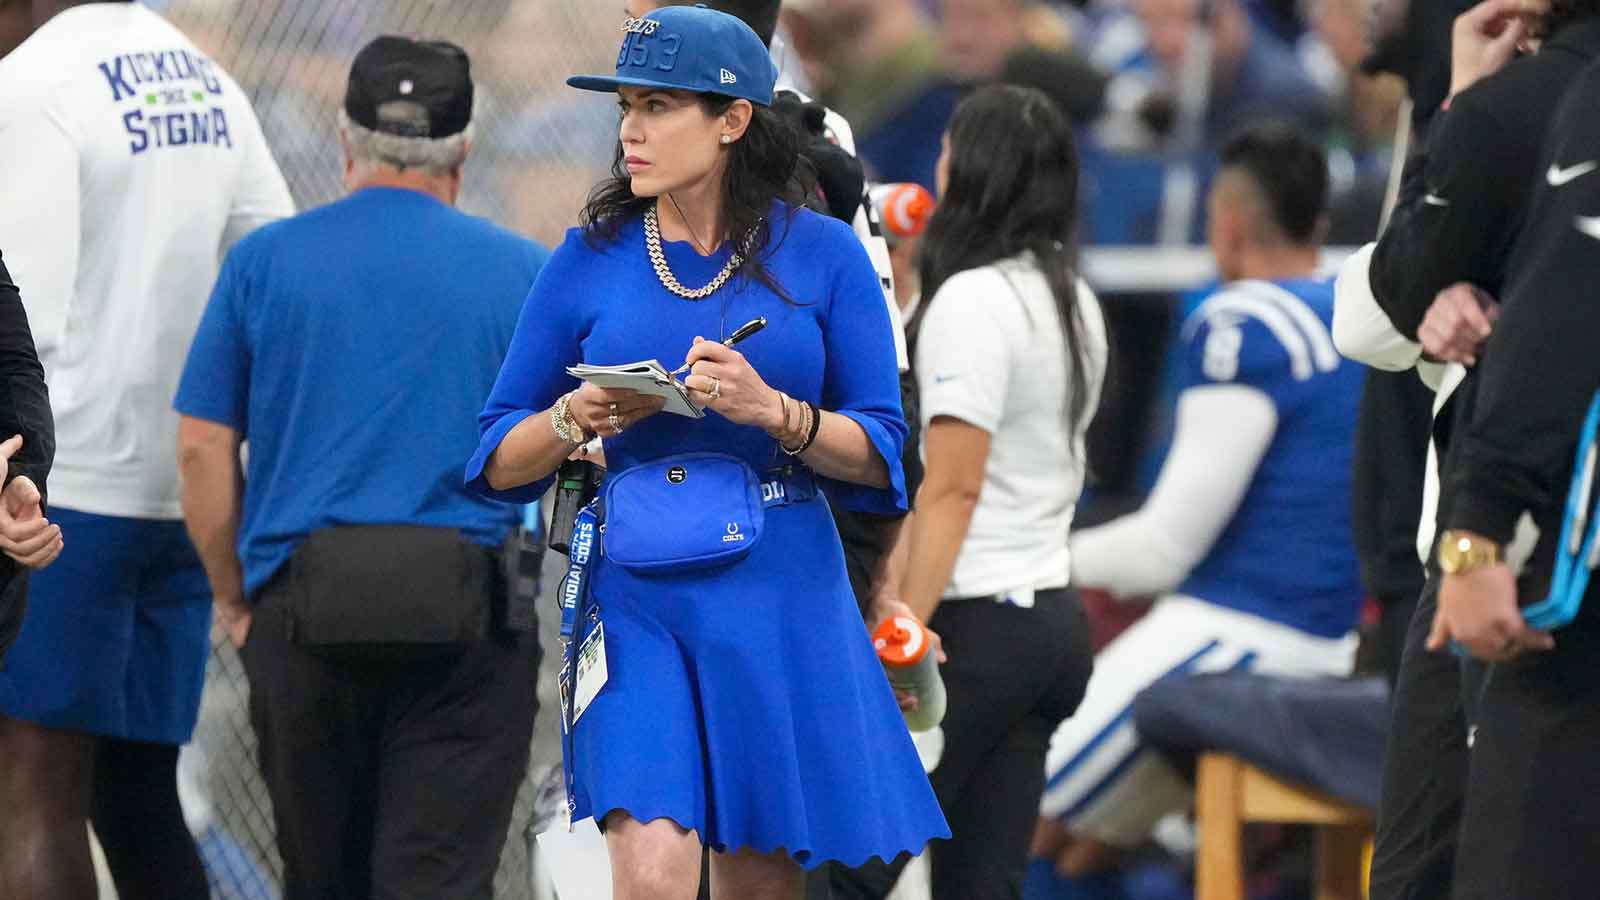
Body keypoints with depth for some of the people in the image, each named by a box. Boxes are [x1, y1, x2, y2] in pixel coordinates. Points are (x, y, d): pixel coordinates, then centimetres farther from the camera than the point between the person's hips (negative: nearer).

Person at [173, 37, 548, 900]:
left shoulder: (264, 261, 6)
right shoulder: (525, 273, 4)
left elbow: (202, 451, 4)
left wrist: (235, 600, 13)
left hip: (305, 611, 1)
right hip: (468, 618, -1)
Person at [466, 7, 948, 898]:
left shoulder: (821, 254, 2)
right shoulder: (592, 257, 5)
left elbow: (880, 452, 0)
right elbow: (500, 459, 8)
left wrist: (774, 412, -18)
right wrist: (575, 419, -12)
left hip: (780, 602, 0)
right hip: (636, 602, 0)